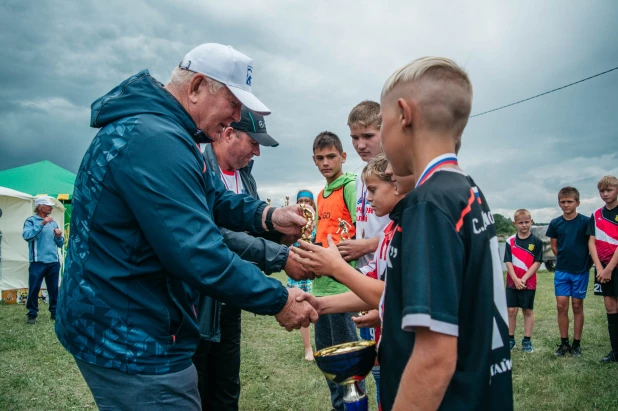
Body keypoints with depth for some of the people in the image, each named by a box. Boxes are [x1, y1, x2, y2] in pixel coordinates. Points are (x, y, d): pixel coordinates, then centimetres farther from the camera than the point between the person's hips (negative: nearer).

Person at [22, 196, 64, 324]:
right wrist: (42, 224, -22)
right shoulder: (31, 221, 0)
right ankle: (32, 314, 9)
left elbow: (60, 244, 17)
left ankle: (54, 312, 18)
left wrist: (59, 236, -4)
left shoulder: (53, 222, 14)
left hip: (54, 262, 5)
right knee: (34, 289, -3)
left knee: (54, 289, 8)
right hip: (38, 262, -4)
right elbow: (27, 236, -20)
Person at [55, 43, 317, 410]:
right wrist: (280, 301, -19)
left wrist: (268, 216, -4)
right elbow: (201, 256, -30)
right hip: (130, 341, -11)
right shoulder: (155, 141, -26)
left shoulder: (169, 134, 10)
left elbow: (215, 199, 15)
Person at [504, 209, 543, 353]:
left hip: (529, 282, -1)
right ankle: (510, 339, 15)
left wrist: (524, 279, -14)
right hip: (512, 282, 1)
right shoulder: (510, 241, 1)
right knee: (511, 310, 3)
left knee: (528, 310, 7)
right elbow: (508, 262, -2)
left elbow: (537, 263, -6)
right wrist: (516, 279, -13)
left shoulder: (536, 241, -3)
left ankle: (527, 340, 15)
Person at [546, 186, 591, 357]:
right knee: (561, 306, 2)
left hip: (581, 271, -2)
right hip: (562, 271, 2)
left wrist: (587, 264, 0)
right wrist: (564, 259, 6)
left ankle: (576, 344, 15)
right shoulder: (555, 223, 0)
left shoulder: (585, 221, -8)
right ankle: (564, 343, 13)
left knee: (577, 306, 6)